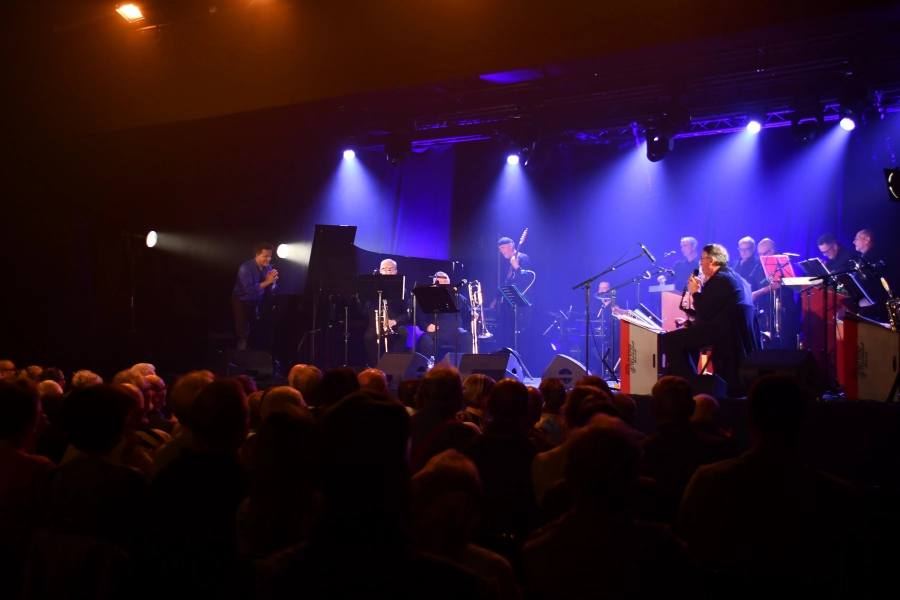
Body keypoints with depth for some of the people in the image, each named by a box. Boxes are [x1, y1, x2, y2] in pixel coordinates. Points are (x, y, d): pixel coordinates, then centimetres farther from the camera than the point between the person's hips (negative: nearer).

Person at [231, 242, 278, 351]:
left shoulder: (268, 267, -4)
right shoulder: (246, 268, -21)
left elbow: (271, 291, -2)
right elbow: (249, 289, -33)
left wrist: (273, 282, -24)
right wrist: (267, 281, -34)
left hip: (255, 303, 6)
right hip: (241, 303, -6)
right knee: (243, 334, -7)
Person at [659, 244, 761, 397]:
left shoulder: (719, 279, -13)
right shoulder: (733, 277, 21)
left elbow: (705, 313, -17)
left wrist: (695, 292, -1)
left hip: (726, 333, -11)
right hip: (740, 335, 11)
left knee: (667, 340, -12)